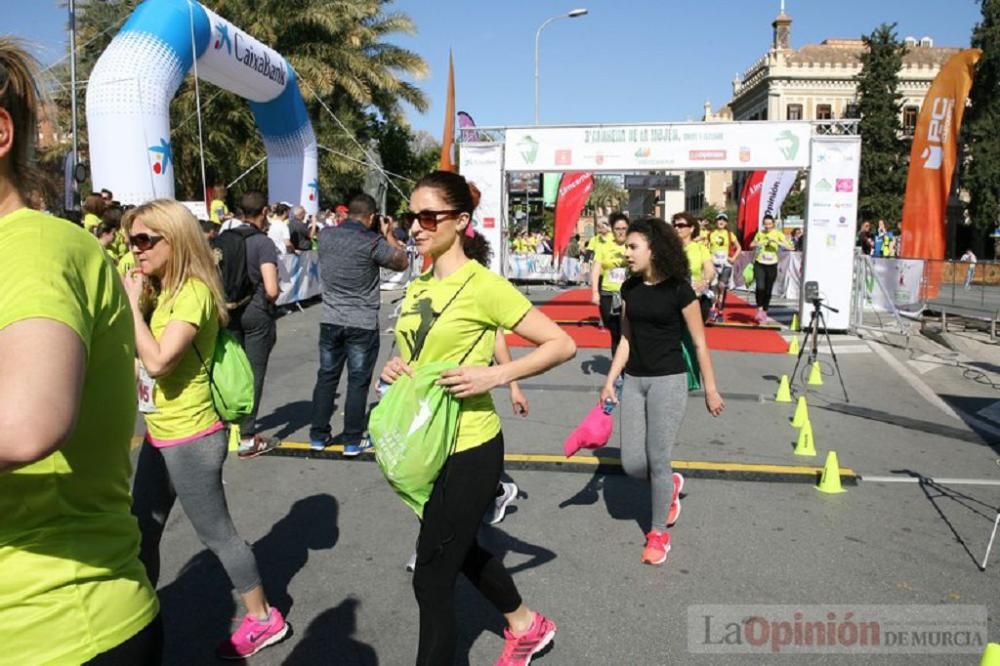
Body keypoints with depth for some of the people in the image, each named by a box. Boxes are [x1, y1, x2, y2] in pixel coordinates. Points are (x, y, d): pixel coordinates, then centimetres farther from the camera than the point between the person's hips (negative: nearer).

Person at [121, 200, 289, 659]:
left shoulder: (193, 292, -19)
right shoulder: (161, 291, 9)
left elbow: (157, 361, -28)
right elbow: (137, 353, 6)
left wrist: (133, 302, -21)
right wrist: (138, 299, 0)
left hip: (190, 440, -9)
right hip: (158, 435, 9)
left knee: (216, 534, 4)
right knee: (141, 532, 19)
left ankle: (264, 619, 21)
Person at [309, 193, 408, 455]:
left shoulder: (325, 235, 0)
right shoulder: (373, 242, -15)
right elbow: (402, 263, -2)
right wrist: (388, 234, 10)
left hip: (331, 321, 5)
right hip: (363, 324, -4)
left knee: (326, 377, 15)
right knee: (358, 382, 5)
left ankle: (318, 435, 22)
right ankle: (352, 441, 11)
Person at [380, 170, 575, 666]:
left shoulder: (483, 285, -16)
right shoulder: (417, 288, 6)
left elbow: (562, 344, -16)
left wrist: (494, 375, -25)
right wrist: (393, 368, -3)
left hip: (469, 448, -8)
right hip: (427, 444, 9)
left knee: (432, 578, 2)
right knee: (460, 550, 25)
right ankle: (527, 626, 50)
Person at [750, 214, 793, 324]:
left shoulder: (778, 234, -3)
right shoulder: (760, 233, 3)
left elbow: (789, 247, -13)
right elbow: (751, 246, 17)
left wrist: (777, 242, -26)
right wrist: (756, 244, -5)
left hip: (772, 265, 0)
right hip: (759, 264, 0)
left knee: (768, 290, 6)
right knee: (760, 287, -19)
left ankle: (764, 312, 21)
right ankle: (759, 309, -3)